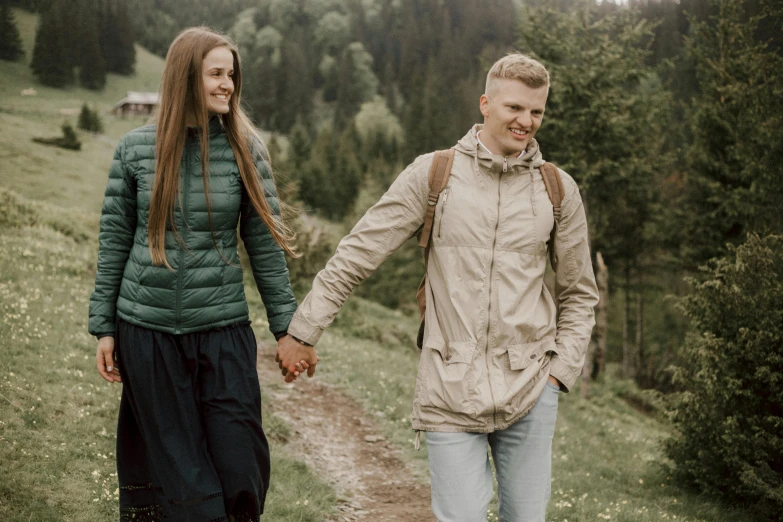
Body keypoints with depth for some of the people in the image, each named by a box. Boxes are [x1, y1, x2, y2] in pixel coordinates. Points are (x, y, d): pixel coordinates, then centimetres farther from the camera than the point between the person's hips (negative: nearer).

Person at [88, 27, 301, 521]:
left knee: (240, 472, 0)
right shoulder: (136, 148, 0)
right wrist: (104, 328, 5)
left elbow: (265, 245, 3)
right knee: (181, 481, 5)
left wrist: (287, 326, 1)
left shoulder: (245, 150, 0)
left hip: (224, 332, 0)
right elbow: (114, 242, 5)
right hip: (147, 332, 0)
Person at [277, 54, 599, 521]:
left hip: (530, 392, 2)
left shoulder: (559, 190, 7)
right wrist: (303, 331, 2)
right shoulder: (433, 175, 0)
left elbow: (580, 294, 16)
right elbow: (357, 256, 2)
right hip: (452, 391, -2)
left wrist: (561, 370, 5)